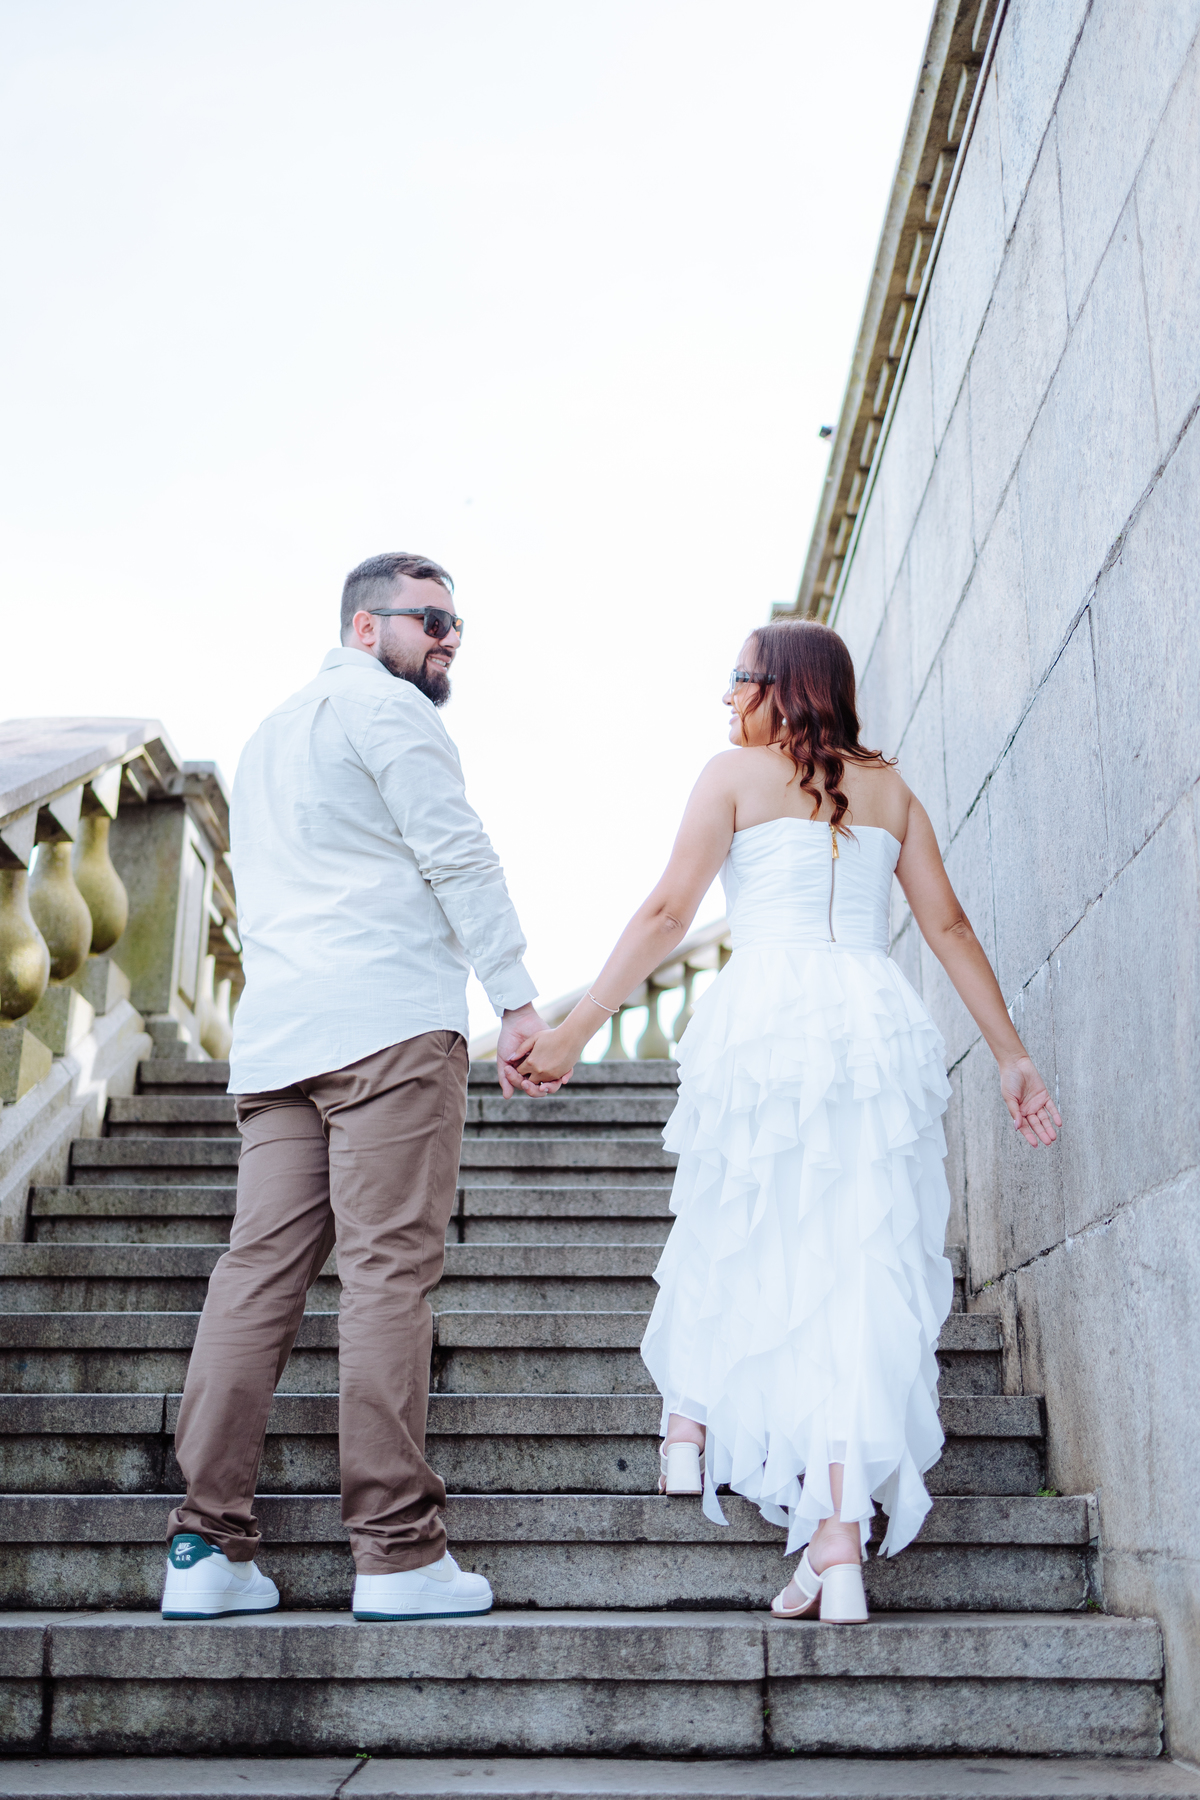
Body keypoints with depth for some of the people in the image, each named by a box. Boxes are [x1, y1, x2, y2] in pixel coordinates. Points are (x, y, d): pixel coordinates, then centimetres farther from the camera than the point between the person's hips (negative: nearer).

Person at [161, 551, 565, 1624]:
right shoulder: (382, 704, 2)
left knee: (259, 1273, 2)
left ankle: (208, 1549, 1)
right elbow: (456, 853, -7)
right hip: (388, 1021, -8)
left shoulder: (268, 736, 31)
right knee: (390, 1271, -9)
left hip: (273, 1036, 8)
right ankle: (399, 1554, -8)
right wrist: (520, 1001, -10)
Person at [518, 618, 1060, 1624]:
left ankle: (688, 1431, 27)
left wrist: (573, 1031, 2)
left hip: (770, 1010, -2)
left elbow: (667, 916, 1)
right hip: (878, 1024, 3)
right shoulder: (890, 789, 19)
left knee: (733, 1234, 18)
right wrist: (1011, 1055, 17)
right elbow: (949, 927, 14)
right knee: (859, 1268, -1)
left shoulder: (737, 773, 8)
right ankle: (840, 1550, -4)